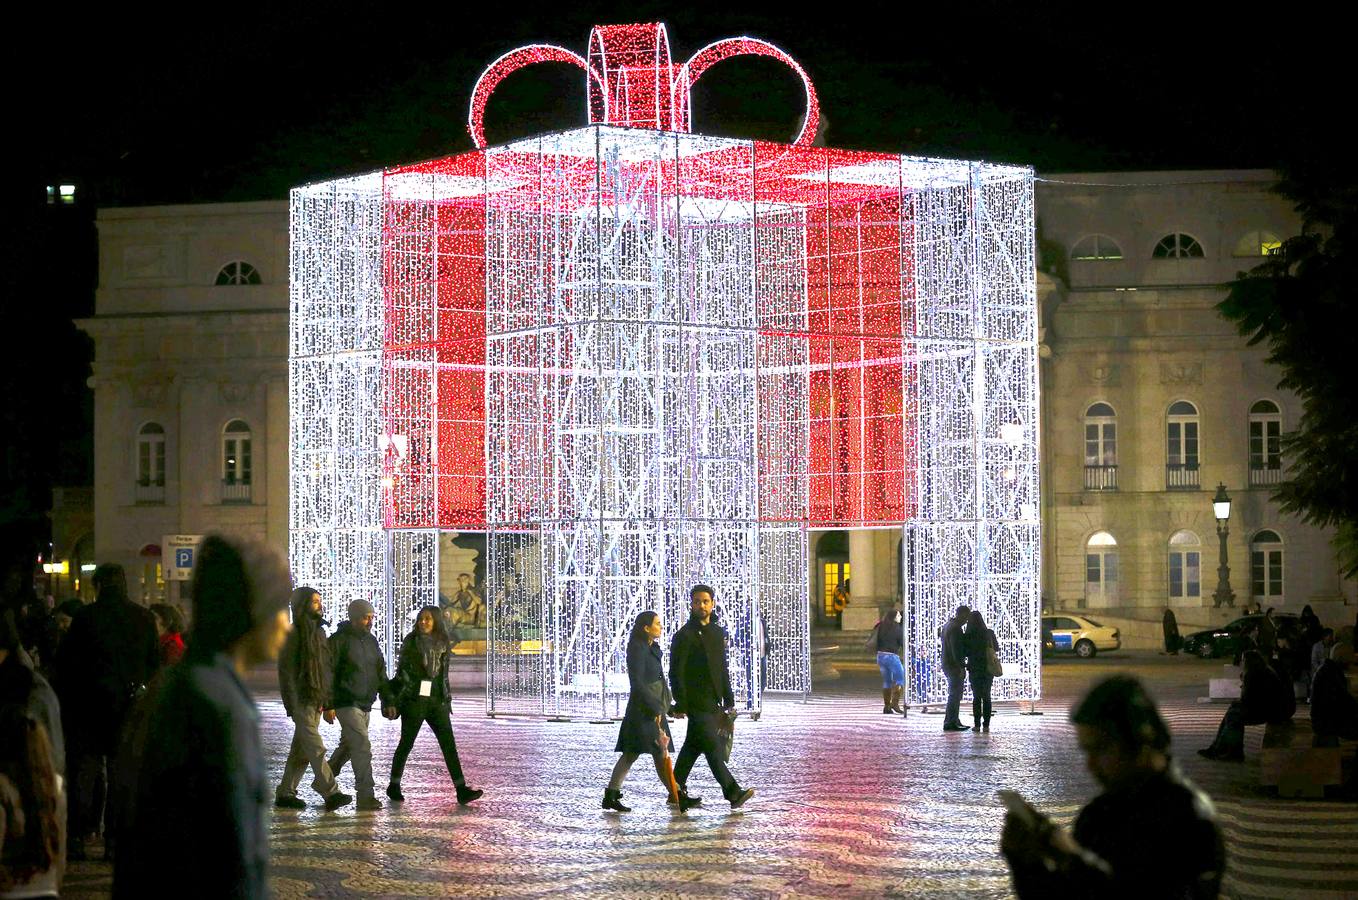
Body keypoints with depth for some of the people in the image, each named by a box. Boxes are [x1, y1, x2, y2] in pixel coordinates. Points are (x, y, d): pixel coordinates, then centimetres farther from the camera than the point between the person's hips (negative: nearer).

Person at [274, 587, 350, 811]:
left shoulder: (319, 632, 15)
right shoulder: (294, 634, -9)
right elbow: (286, 671, -13)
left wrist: (328, 703, 17)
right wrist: (293, 706, -18)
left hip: (316, 701, 8)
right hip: (301, 700, -8)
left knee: (301, 749, 10)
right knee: (315, 749, -11)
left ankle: (285, 793, 16)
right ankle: (331, 793, -15)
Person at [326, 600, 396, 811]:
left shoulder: (371, 641, 13)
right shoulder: (340, 640, -9)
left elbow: (381, 673, 18)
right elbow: (327, 673, -12)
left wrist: (388, 701, 11)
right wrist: (327, 704, -17)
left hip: (365, 704, 8)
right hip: (347, 704, -8)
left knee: (348, 746, 17)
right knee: (362, 747, -14)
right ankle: (366, 795, -13)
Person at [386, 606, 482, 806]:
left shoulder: (443, 643, 9)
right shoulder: (411, 641, -1)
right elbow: (401, 671, -1)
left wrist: (447, 700, 13)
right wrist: (397, 700, -4)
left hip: (437, 701, 3)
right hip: (414, 700, -3)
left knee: (449, 744, -3)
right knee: (406, 743, 5)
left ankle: (461, 790, -7)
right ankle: (394, 786, 19)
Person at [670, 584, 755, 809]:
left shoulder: (718, 632, 14)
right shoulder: (684, 636, -8)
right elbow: (676, 673, -10)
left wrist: (729, 700, 19)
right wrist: (680, 705, -14)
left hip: (713, 702, 8)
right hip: (697, 704, -8)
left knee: (693, 746, 13)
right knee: (713, 748, -9)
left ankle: (677, 791, 21)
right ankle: (733, 793, -12)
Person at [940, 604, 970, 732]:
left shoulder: (948, 625, 15)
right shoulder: (955, 628, -17)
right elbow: (956, 650, -23)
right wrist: (962, 666, -22)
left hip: (947, 664, 10)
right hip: (954, 666, -10)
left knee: (955, 694, 15)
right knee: (955, 695, -7)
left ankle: (954, 721, 19)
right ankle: (950, 723, -6)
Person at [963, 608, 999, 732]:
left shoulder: (968, 636, -13)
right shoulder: (989, 634, -5)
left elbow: (964, 652, -5)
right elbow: (997, 648, 8)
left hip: (975, 669, -2)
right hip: (988, 669, 2)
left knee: (977, 697, 7)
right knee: (986, 697, 10)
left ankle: (977, 724, 1)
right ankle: (986, 724, 4)